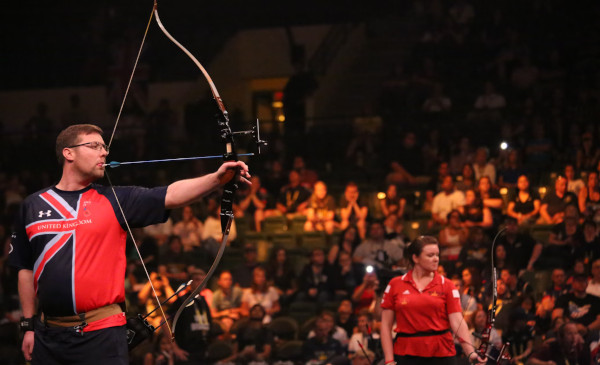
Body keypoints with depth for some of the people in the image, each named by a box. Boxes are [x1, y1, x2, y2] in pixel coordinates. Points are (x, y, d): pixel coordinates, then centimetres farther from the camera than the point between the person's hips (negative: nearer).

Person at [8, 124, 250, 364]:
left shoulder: (114, 200, 2)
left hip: (101, 334, -2)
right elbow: (26, 269, 14)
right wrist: (28, 326, 13)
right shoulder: (34, 206, 9)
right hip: (49, 334, 2)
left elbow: (171, 195, -11)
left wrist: (217, 178, -26)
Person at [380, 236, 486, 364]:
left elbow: (457, 322, -5)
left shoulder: (446, 285, 4)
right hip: (406, 353, 0)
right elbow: (386, 325, 4)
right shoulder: (395, 285, 5)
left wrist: (471, 352, -20)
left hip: (441, 354, 0)